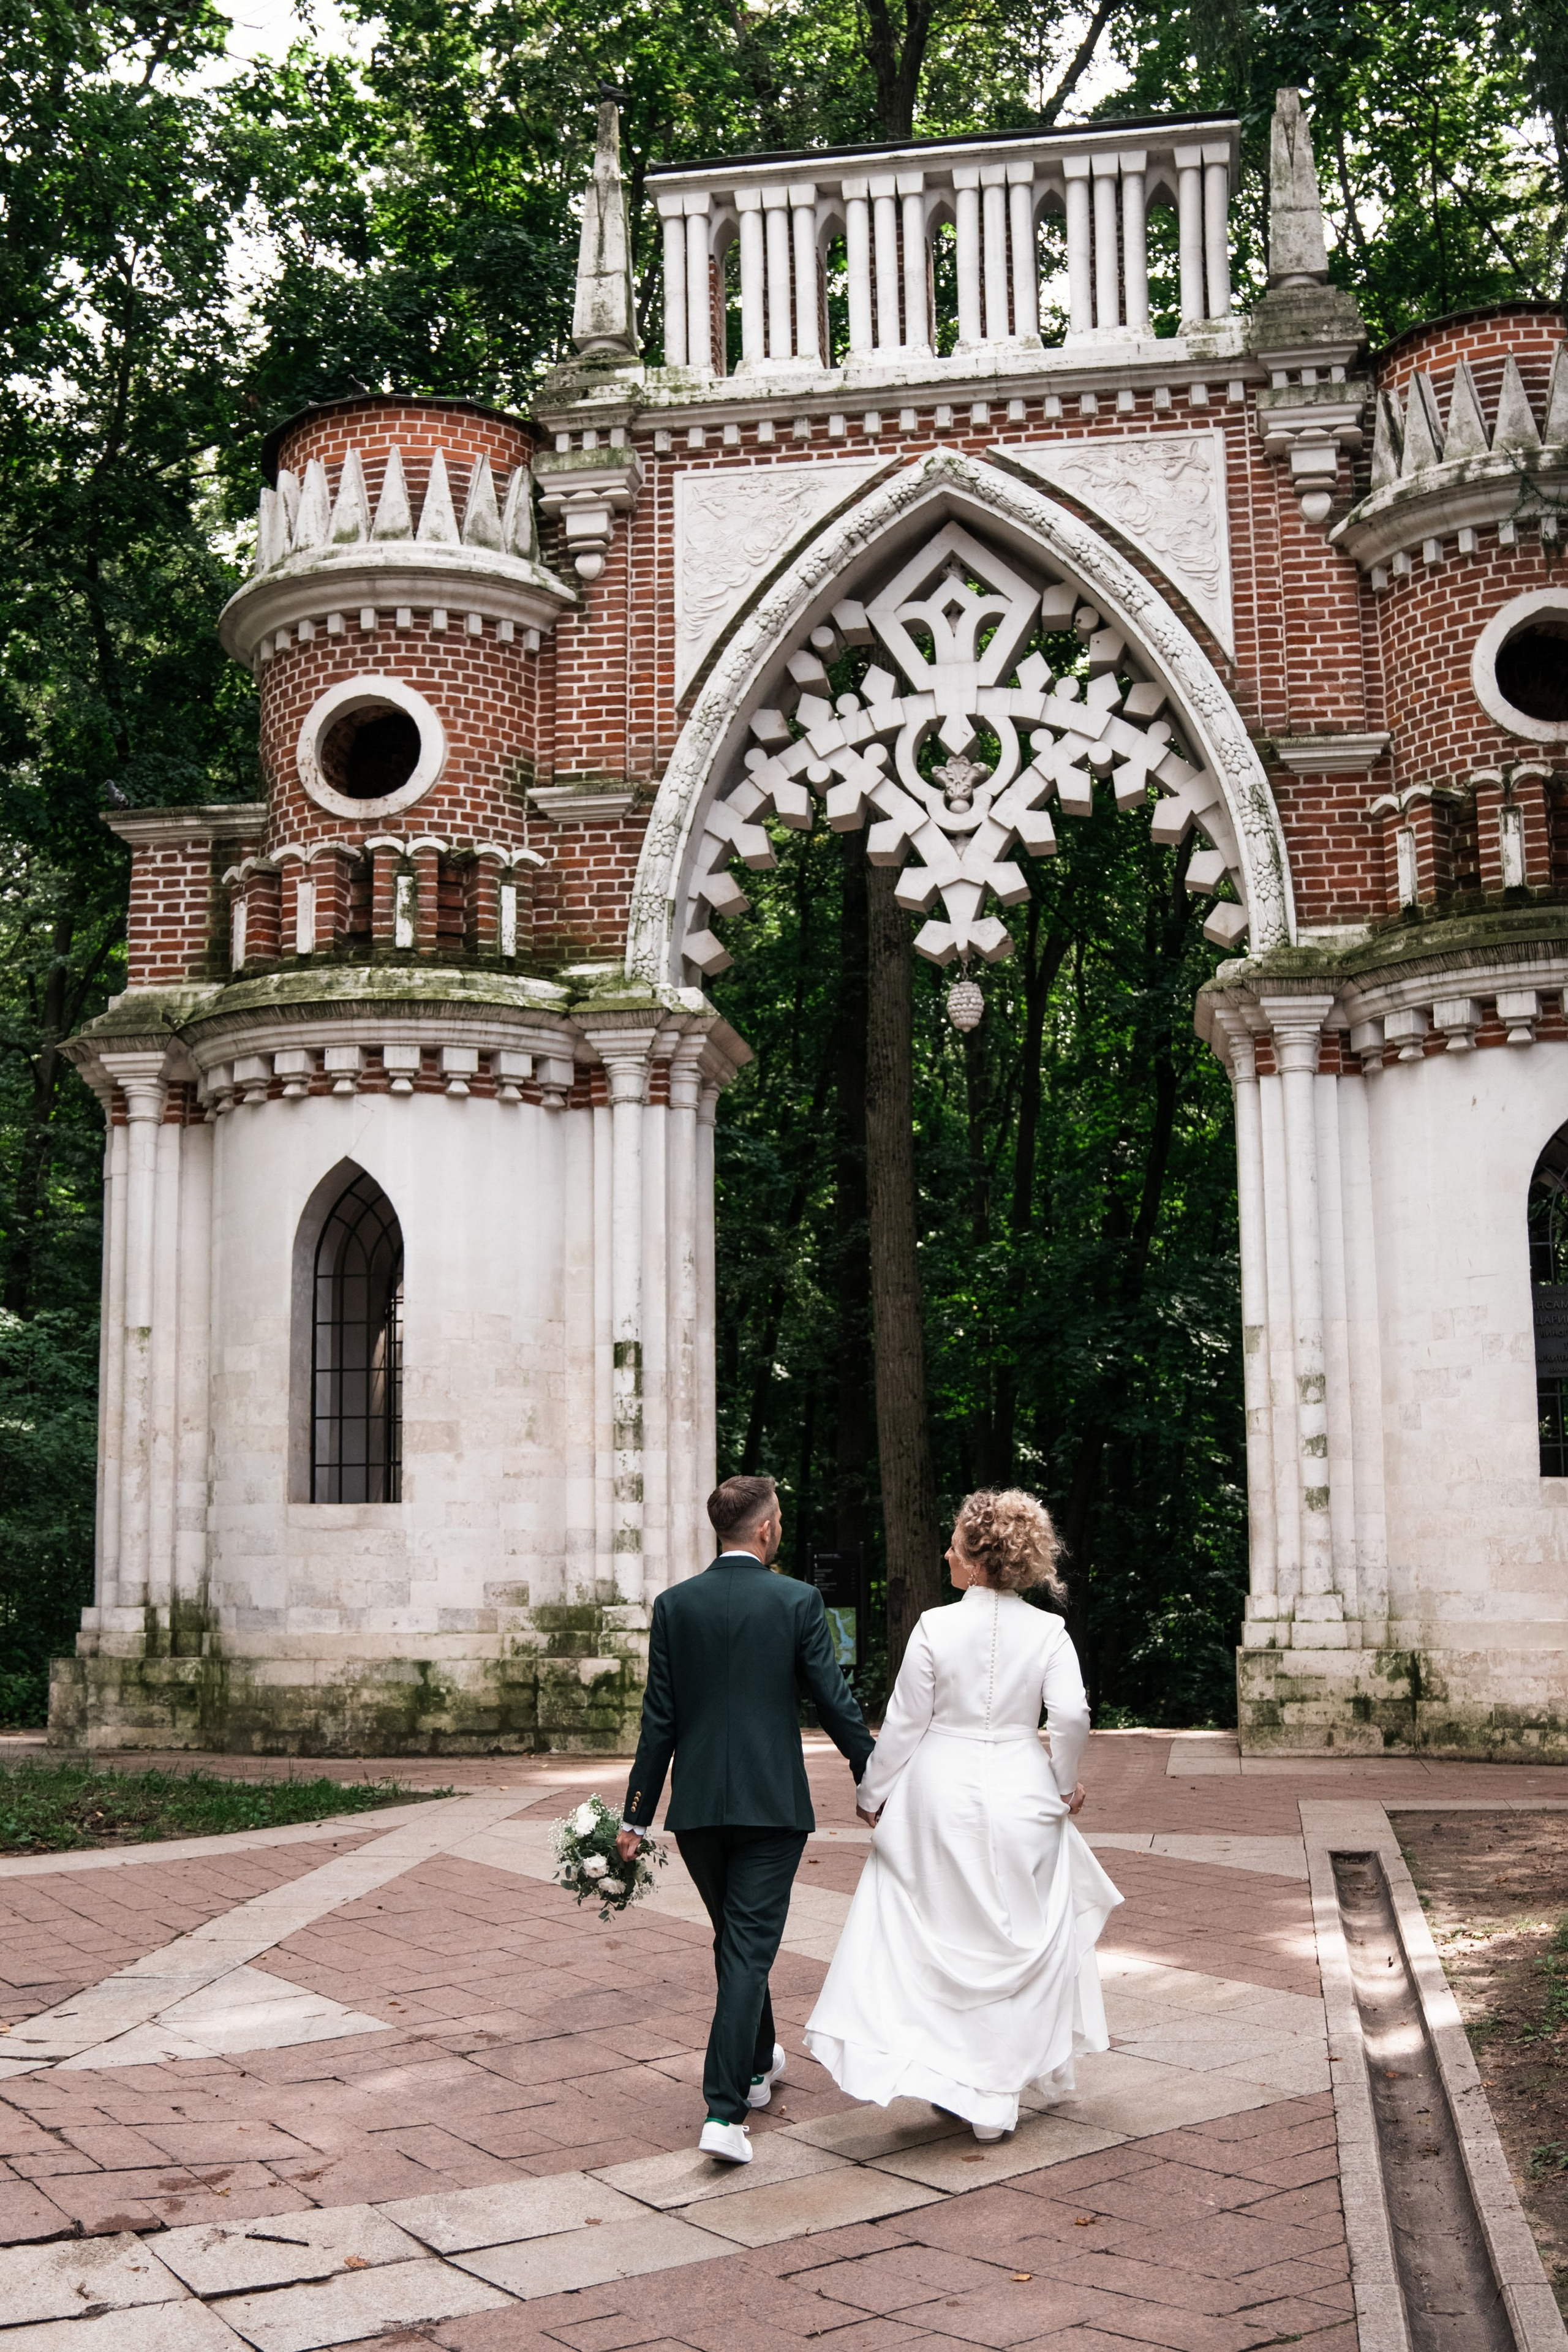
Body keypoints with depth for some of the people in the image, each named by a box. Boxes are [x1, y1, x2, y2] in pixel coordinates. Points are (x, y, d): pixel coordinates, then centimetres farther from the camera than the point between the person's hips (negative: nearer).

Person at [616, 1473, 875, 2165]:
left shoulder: (675, 1605, -1)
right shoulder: (797, 1601, -7)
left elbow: (659, 1719, 0)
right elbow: (835, 1703, -5)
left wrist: (636, 1815, 5)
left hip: (697, 1804, 3)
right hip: (772, 1803, -3)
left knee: (734, 1939, 21)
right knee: (749, 1948, -2)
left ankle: (757, 2064, 40)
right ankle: (724, 2112, -10)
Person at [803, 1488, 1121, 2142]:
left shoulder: (935, 1626, -9)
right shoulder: (1047, 1631, -5)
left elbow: (905, 1721, -5)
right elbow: (1071, 1714, -14)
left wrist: (873, 1793, 7)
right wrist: (1066, 1780, 4)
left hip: (941, 1794, -1)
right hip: (1020, 1793, 1)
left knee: (938, 1936, 12)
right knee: (1017, 1941, 14)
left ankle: (944, 2076, 10)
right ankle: (995, 2094, 20)